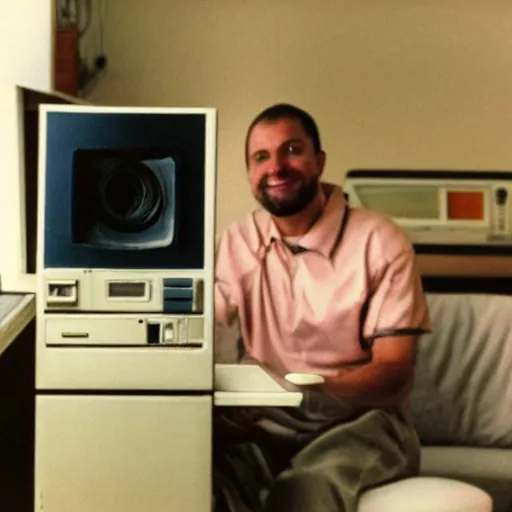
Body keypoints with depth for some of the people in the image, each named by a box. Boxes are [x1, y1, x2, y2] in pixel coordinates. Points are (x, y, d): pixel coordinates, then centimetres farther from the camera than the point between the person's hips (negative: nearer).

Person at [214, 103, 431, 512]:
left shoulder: (381, 242, -7)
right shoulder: (238, 241, 8)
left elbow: (394, 373, -11)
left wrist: (310, 391, -31)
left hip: (360, 416, -3)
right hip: (266, 416, 3)